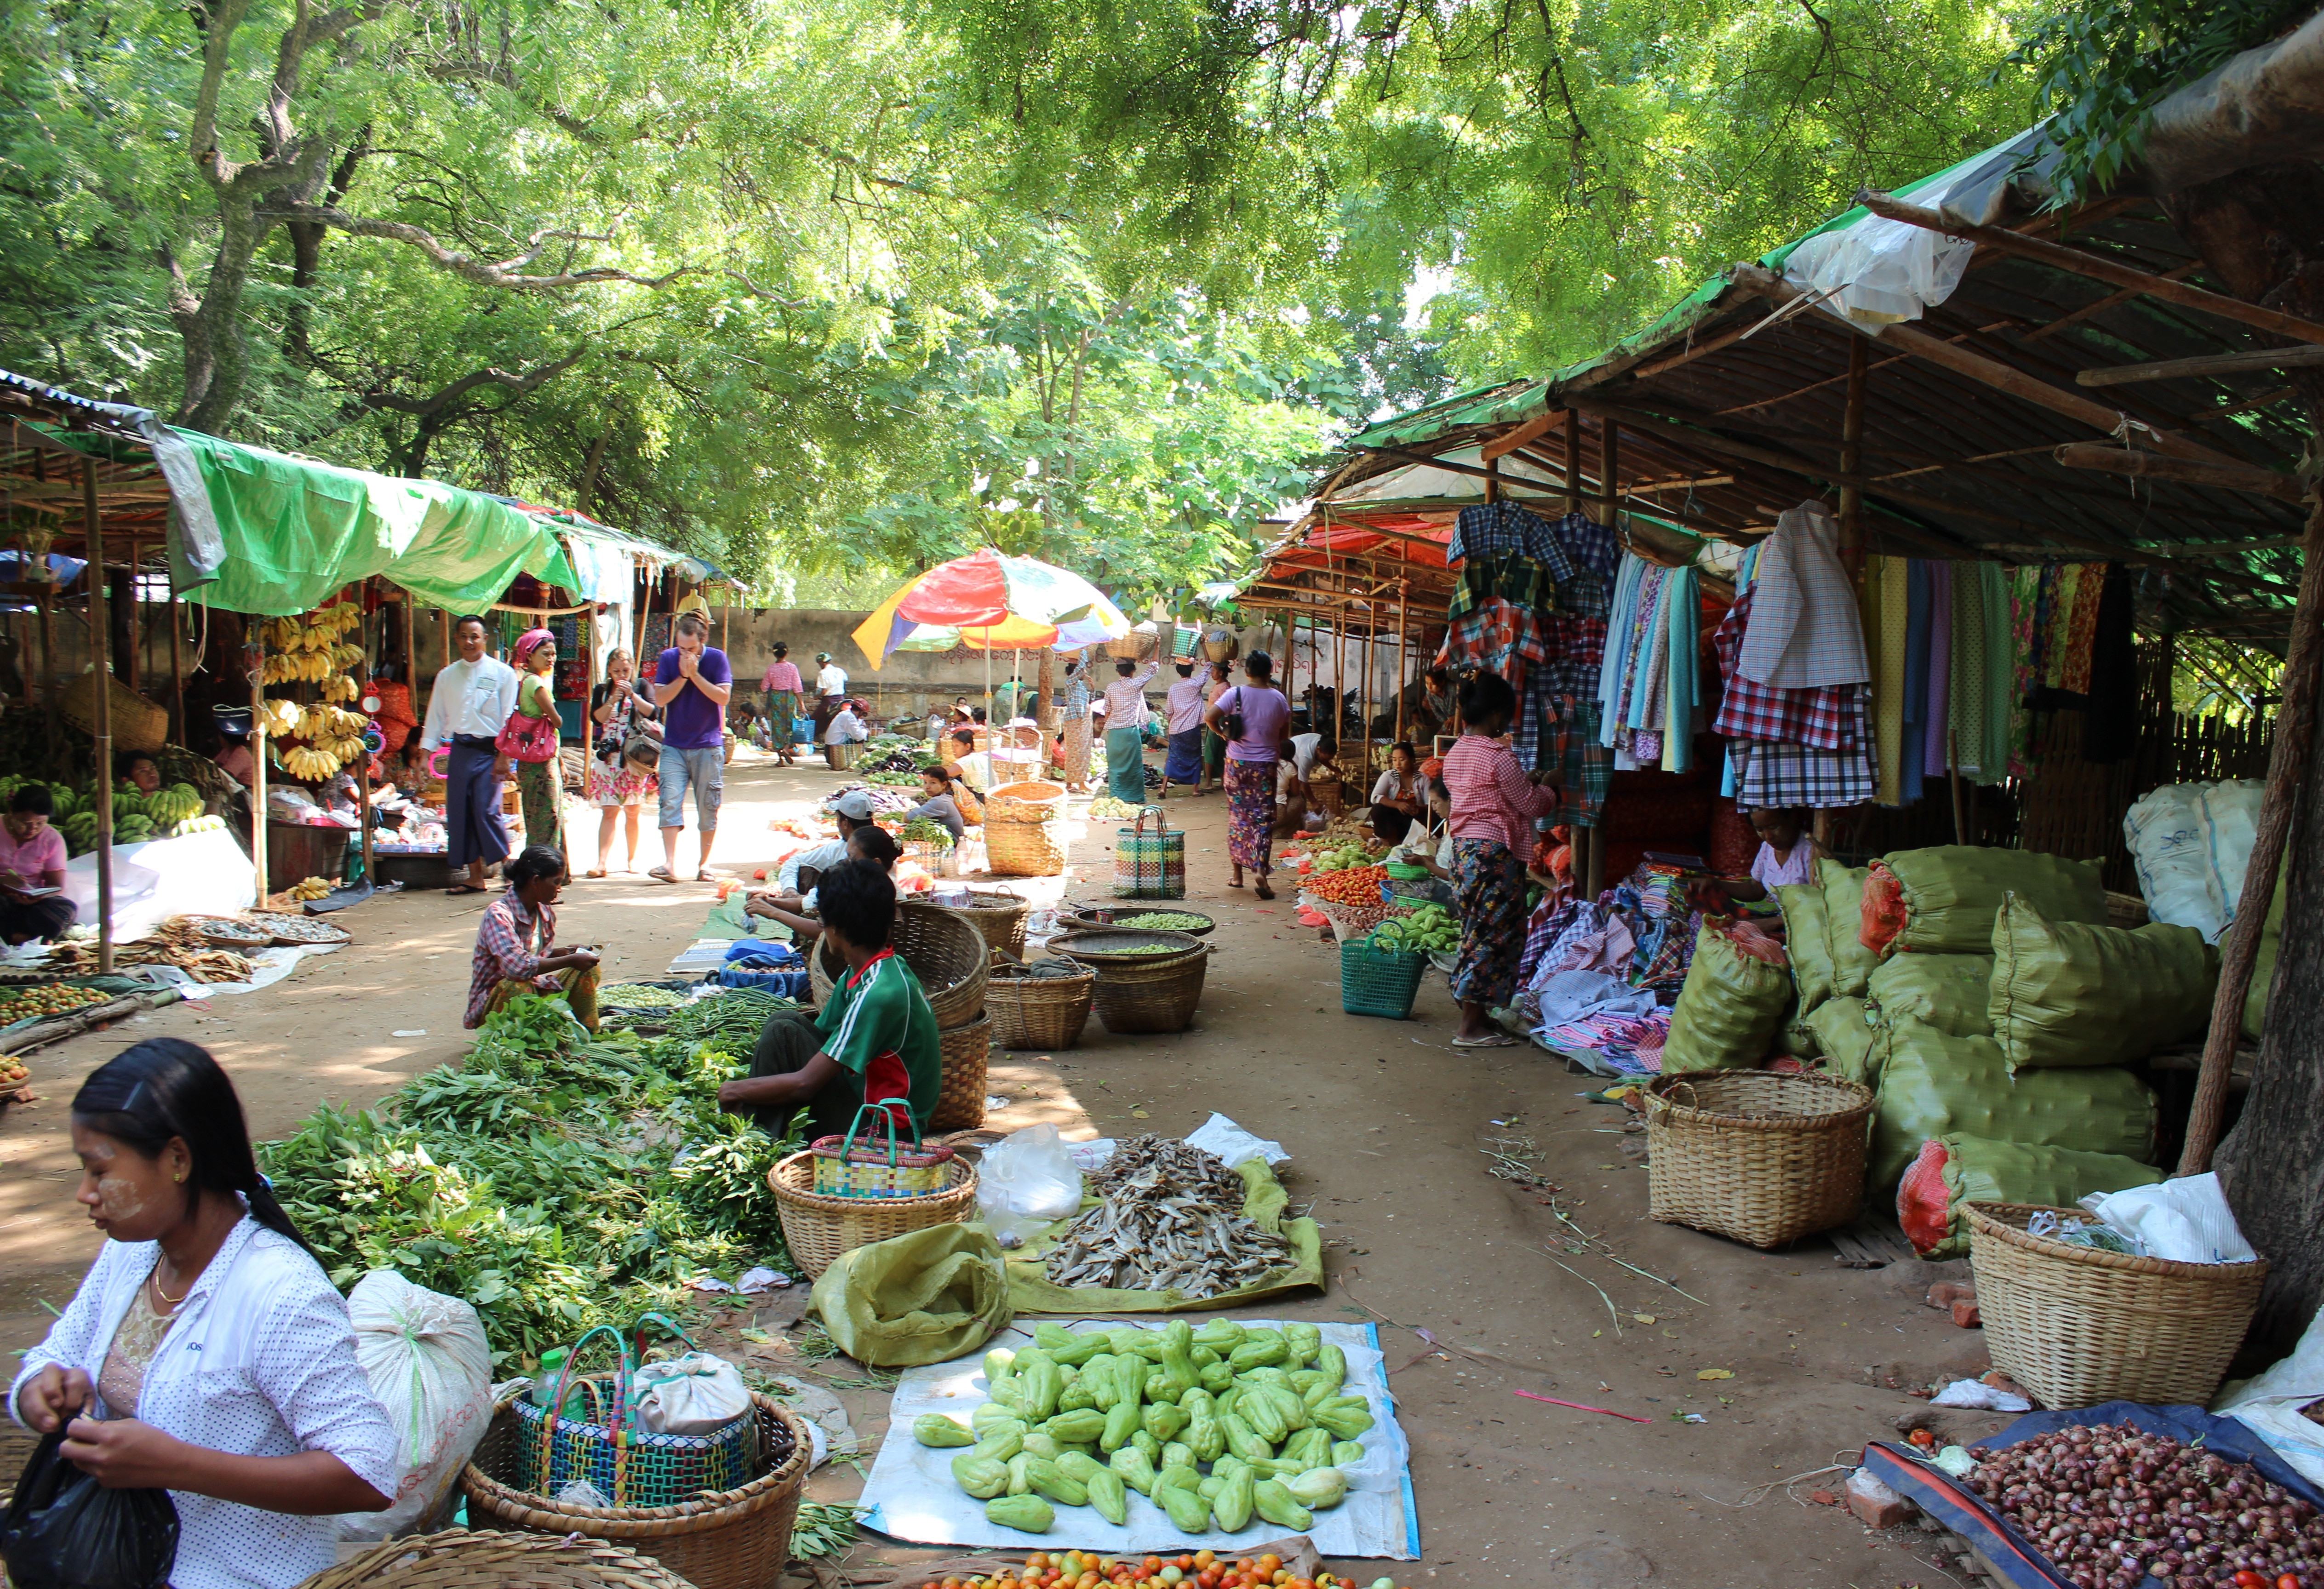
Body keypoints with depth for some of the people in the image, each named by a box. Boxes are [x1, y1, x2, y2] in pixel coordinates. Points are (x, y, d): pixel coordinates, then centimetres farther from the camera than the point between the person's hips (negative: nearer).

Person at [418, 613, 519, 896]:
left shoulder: (502, 673, -1)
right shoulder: (447, 676, 12)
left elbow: (510, 718, -3)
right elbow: (436, 716, 15)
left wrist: (503, 757, -10)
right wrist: (425, 753, 7)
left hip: (489, 751, -5)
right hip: (459, 751, 5)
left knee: (487, 811, -14)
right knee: (459, 814, 4)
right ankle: (475, 878, 12)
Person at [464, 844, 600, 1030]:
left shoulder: (546, 911, 3)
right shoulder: (498, 914, -24)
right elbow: (516, 967, -37)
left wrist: (564, 953, -7)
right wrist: (569, 961, -29)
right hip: (492, 1002, -8)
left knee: (587, 970, -4)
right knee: (517, 987, -38)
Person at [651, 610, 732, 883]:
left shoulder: (717, 658, -3)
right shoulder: (668, 659, 2)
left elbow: (723, 697, -12)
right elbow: (660, 699, -3)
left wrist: (695, 675, -16)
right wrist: (683, 676, -13)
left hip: (708, 746, -1)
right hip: (674, 747, 1)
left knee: (708, 807, 4)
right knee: (670, 802, -10)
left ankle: (704, 863, 14)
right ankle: (670, 864, -13)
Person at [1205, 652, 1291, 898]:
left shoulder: (1236, 694, -6)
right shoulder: (1279, 698, -1)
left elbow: (1209, 717, -15)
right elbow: (1284, 733, 7)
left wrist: (1224, 734, 1)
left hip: (1237, 763, 0)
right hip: (1266, 766, 0)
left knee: (1238, 816, 12)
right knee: (1263, 819, 1)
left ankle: (1237, 874, 17)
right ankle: (1261, 871, -16)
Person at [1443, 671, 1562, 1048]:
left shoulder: (1455, 755, 11)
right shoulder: (1499, 757, -15)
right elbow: (1531, 804, -8)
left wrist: (1528, 782, 20)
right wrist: (1548, 787, 11)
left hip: (1463, 847, 9)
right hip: (1494, 852, -9)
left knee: (1476, 933, 15)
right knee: (1491, 935, -3)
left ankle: (1477, 1015, 20)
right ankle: (1470, 1027, -1)